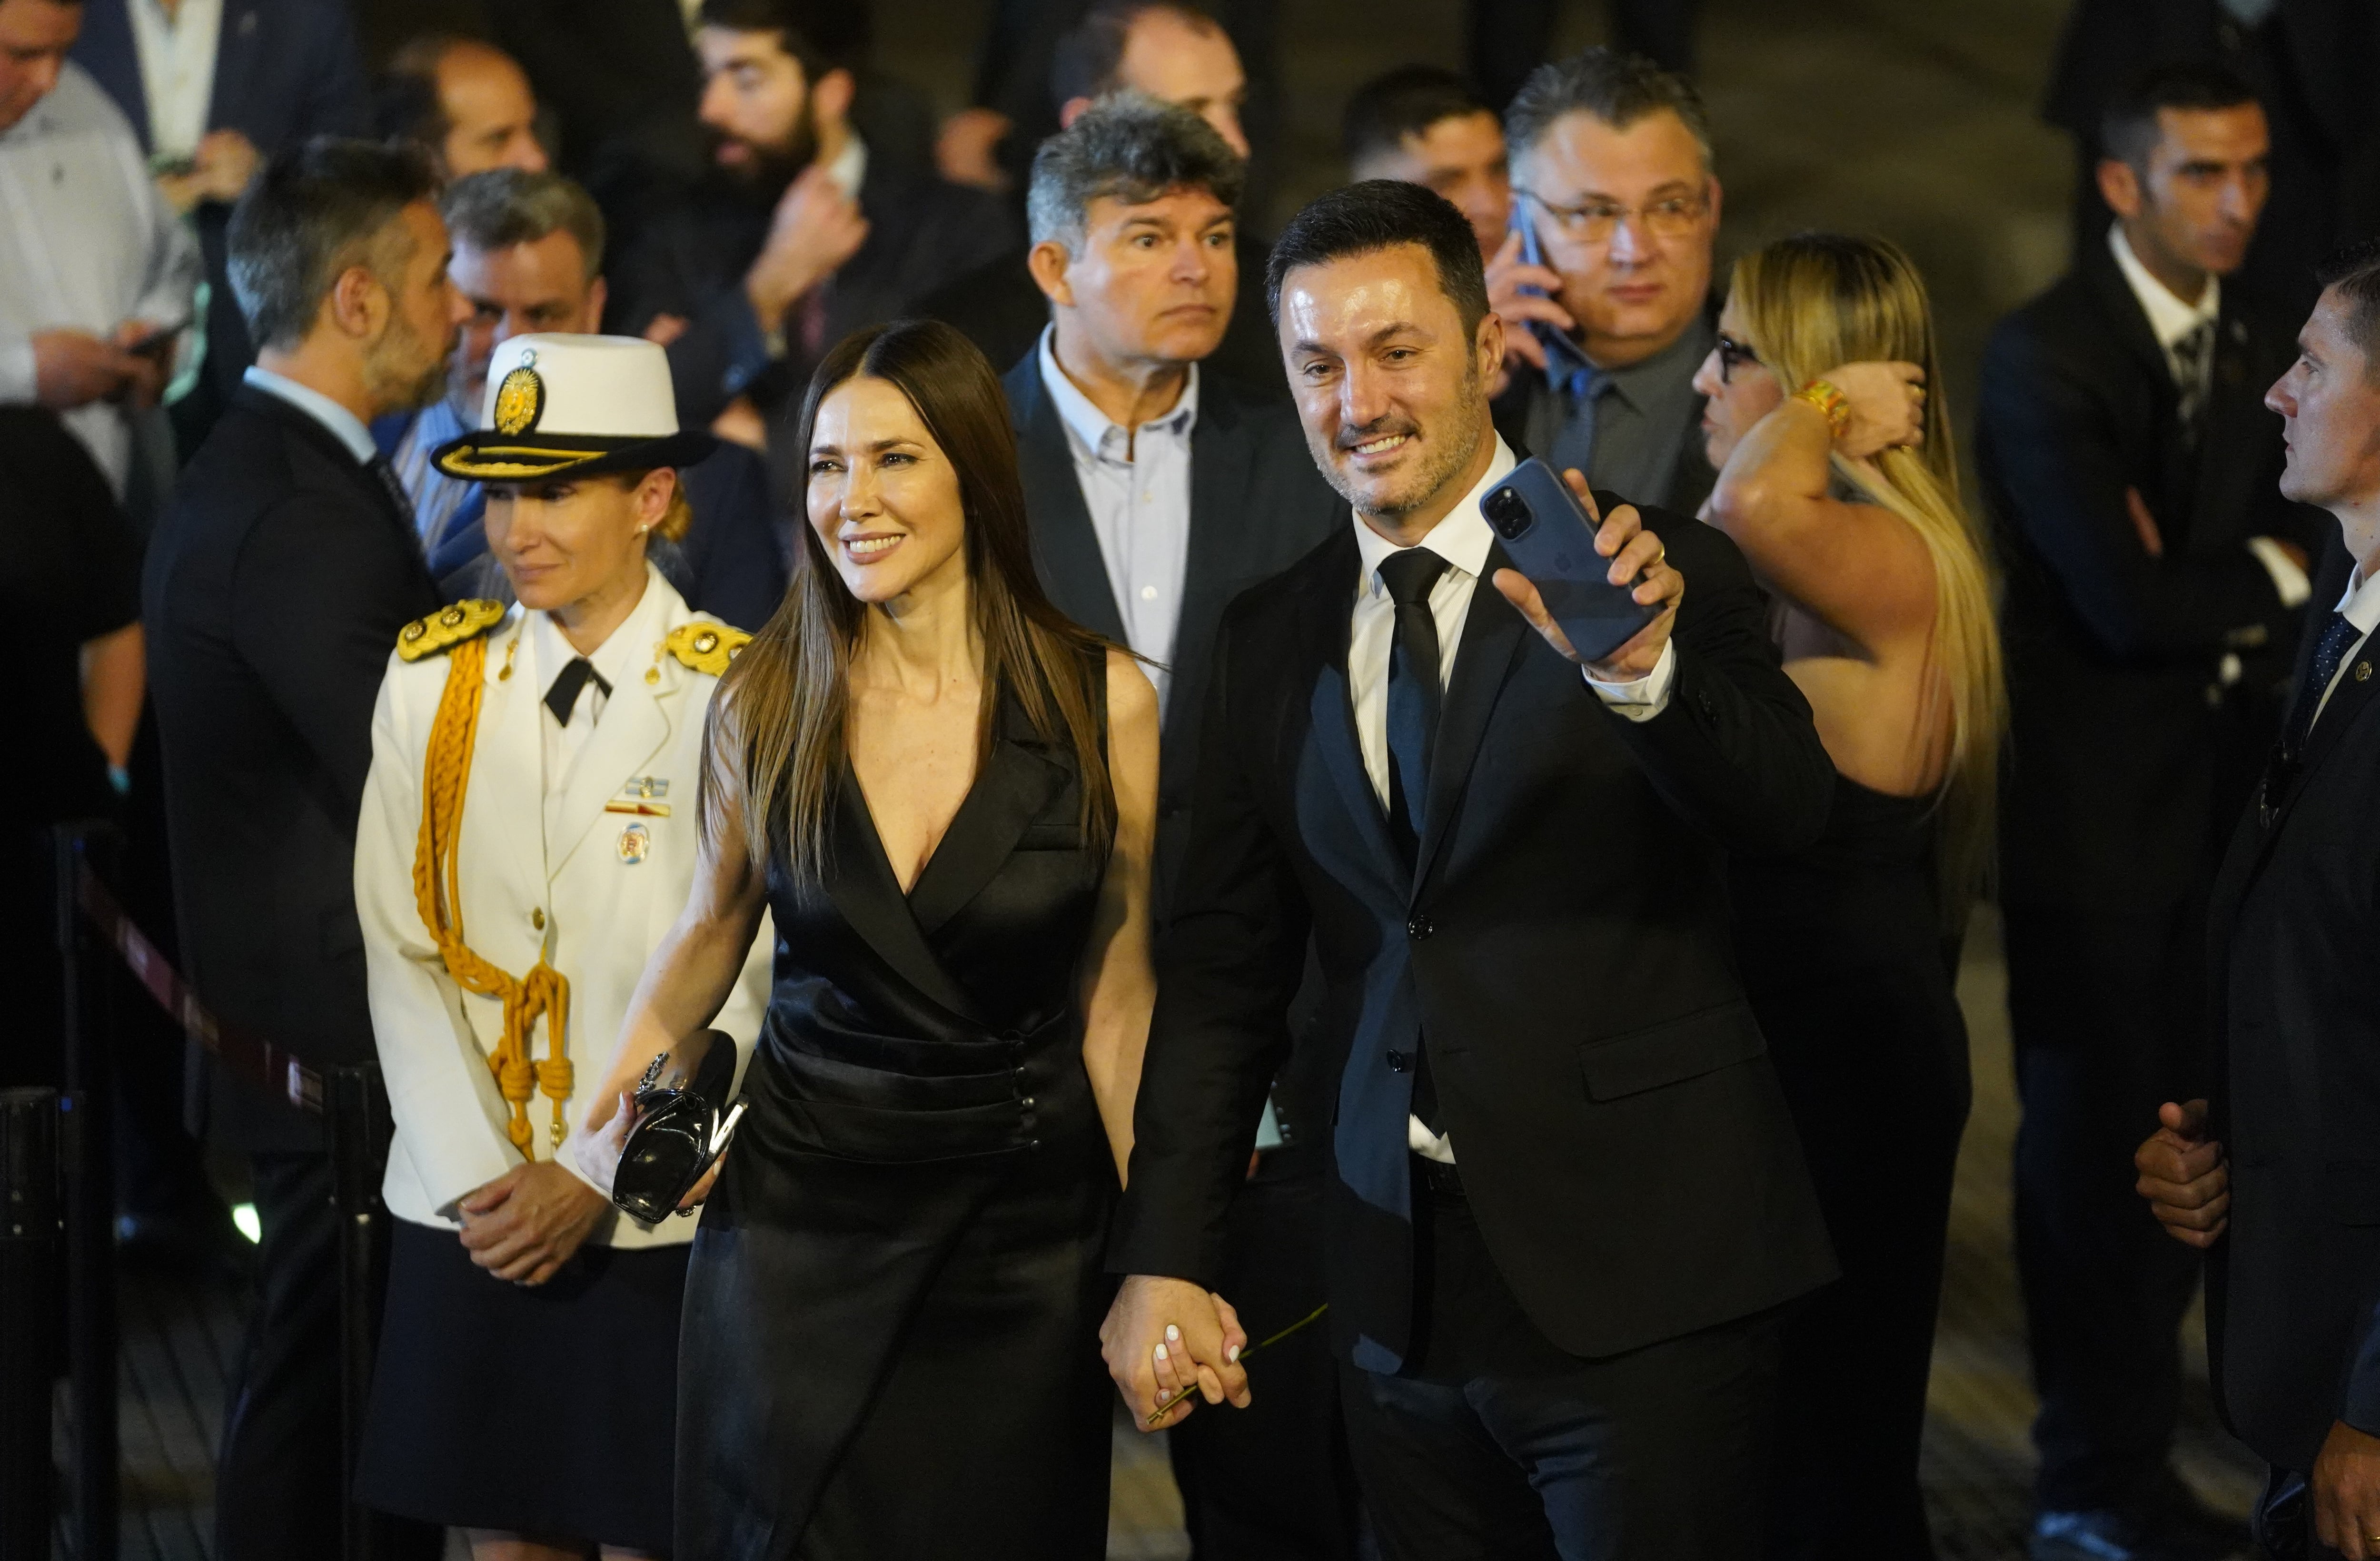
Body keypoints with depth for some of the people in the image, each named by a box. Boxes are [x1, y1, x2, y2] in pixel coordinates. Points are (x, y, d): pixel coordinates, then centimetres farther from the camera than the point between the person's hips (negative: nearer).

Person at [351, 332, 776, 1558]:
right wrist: (475, 1178, -7)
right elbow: (398, 949, 2)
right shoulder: (431, 677, 4)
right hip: (467, 1217, 3)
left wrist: (599, 1179, -13)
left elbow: (739, 984, -9)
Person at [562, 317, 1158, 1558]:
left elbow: (1114, 998, -1)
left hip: (1024, 1221, -1)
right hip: (796, 1208, 1)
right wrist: (616, 1112, 1)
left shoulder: (1102, 703, -7)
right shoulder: (765, 702, -3)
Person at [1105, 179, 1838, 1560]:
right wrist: (1164, 1263, 7)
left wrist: (1641, 668, -40)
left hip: (1641, 1289, -4)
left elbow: (1791, 805, -21)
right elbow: (1226, 970, 14)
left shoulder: (1662, 581, -4)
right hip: (1405, 1306, 4)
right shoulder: (1273, 640, 10)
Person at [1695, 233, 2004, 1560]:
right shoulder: (1805, 572, 10)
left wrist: (1827, 405, -23)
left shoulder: (1893, 562, -21)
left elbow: (1762, 506, -39)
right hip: (1780, 1020, 10)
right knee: (1762, 1430, 20)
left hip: (1847, 1041, -10)